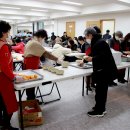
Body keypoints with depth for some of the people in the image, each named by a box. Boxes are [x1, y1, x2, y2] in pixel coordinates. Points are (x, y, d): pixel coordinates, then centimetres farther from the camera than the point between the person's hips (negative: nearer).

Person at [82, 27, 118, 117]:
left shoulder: (100, 42, -20)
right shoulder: (96, 42, 12)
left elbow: (104, 57, -26)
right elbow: (96, 55, 21)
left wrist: (92, 59, -31)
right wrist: (85, 60, 23)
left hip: (105, 70, -10)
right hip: (103, 70, 10)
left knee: (100, 90, -1)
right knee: (102, 89, 17)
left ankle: (99, 111, 12)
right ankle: (101, 108, 31)